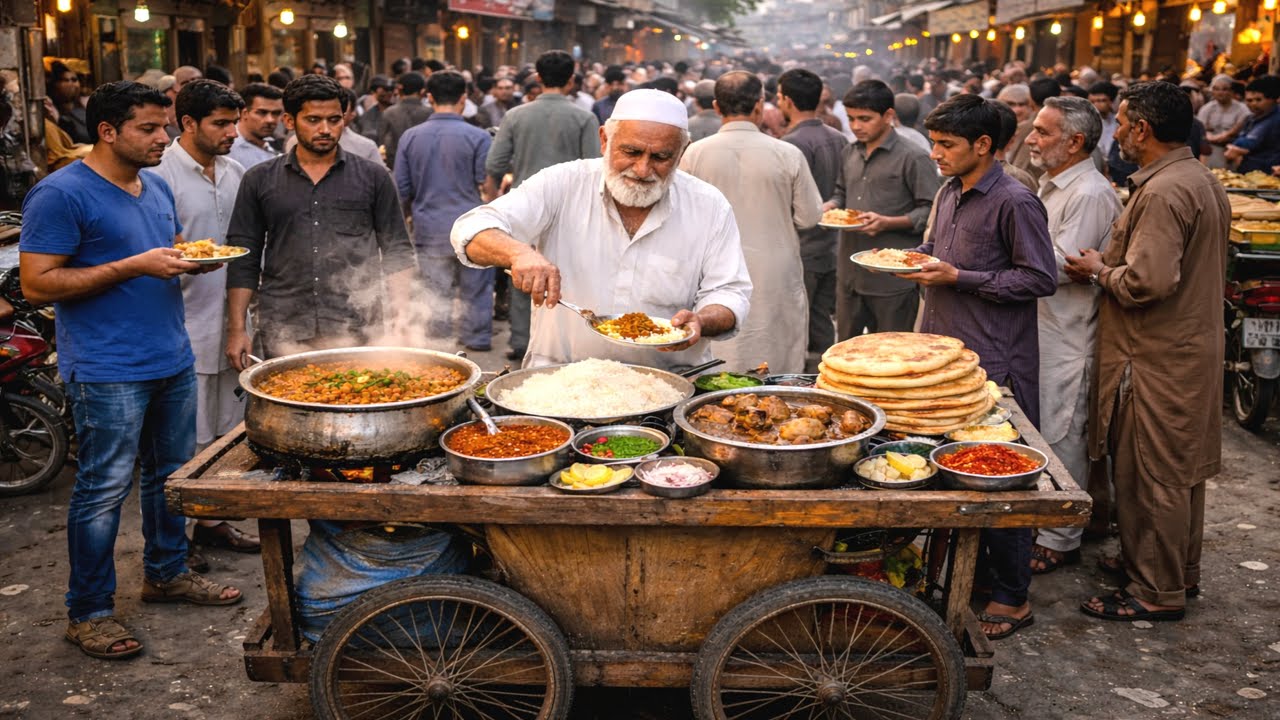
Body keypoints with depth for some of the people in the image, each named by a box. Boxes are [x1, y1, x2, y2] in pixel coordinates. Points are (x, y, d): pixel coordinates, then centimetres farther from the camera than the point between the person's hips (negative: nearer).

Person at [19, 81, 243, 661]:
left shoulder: (156, 187, 13)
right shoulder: (60, 194, -13)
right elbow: (37, 284, -17)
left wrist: (192, 258, 1)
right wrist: (135, 266, -21)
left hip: (173, 361, 8)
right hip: (108, 371, -8)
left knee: (172, 475, 17)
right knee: (104, 491, -1)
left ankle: (166, 572, 35)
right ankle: (88, 612, 12)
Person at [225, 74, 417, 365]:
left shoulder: (374, 177, 7)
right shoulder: (259, 181, 9)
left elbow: (398, 254, 8)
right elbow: (244, 260, 10)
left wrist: (401, 322, -3)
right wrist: (237, 330, 2)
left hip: (358, 331, 0)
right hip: (282, 336, 1)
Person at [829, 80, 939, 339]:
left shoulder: (913, 159, -8)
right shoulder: (849, 154, 13)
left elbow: (930, 211, -10)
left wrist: (887, 223, -22)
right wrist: (831, 205, 4)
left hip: (893, 279, -6)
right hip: (849, 274, 6)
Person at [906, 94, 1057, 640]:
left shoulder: (1015, 202, -12)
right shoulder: (948, 194, 14)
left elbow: (1041, 279, -15)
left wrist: (959, 278, -18)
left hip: (994, 360, -8)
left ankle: (1012, 598, 10)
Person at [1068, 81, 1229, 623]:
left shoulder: (1162, 193, -22)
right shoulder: (1204, 181, 11)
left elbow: (1147, 281, -30)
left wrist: (1100, 272, -11)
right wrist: (1112, 268, 10)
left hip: (1156, 360, -10)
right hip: (1194, 349, 10)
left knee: (1150, 476, 1)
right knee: (1181, 469, 20)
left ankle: (1156, 591, 12)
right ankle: (1181, 570, 34)